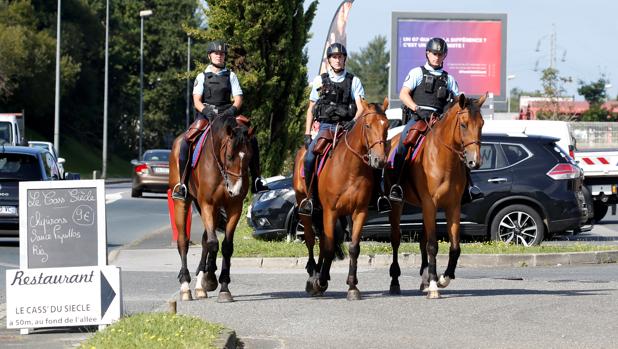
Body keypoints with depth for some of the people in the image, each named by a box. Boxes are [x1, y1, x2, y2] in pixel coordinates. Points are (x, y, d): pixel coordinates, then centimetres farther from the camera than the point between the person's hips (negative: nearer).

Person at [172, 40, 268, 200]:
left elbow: (238, 98, 5)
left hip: (227, 115, 2)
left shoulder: (230, 76, 14)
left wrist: (233, 109, -17)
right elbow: (196, 100, 0)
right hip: (206, 115, -1)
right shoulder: (202, 76, 10)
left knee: (251, 139, -18)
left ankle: (256, 181, -7)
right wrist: (206, 111, -21)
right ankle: (182, 183, -21)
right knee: (186, 142, -26)